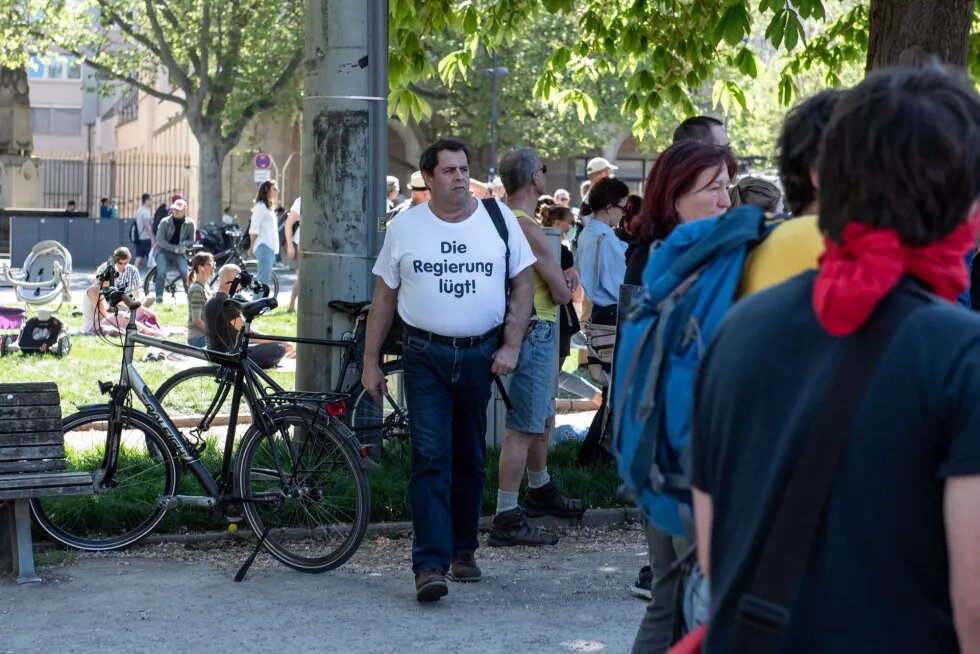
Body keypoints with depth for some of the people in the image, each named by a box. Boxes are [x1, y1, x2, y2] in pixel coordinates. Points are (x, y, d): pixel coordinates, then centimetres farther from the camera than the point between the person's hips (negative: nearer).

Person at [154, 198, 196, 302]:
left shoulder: (189, 223, -5)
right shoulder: (165, 222, -11)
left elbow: (191, 240, 7)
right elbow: (160, 240, -10)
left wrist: (183, 244, -16)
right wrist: (174, 248, -19)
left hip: (179, 252, 1)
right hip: (164, 251, -1)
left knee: (185, 273, -21)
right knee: (162, 272, -25)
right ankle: (159, 297, -15)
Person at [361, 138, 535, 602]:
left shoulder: (498, 218, 3)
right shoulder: (404, 227, 2)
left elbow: (524, 282, 6)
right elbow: (384, 295, 7)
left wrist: (511, 345, -4)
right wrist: (371, 360, 4)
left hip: (481, 355, 2)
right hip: (426, 356, -1)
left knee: (471, 459, 11)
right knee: (430, 458, -10)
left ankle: (463, 550, 26)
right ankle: (430, 564, -13)